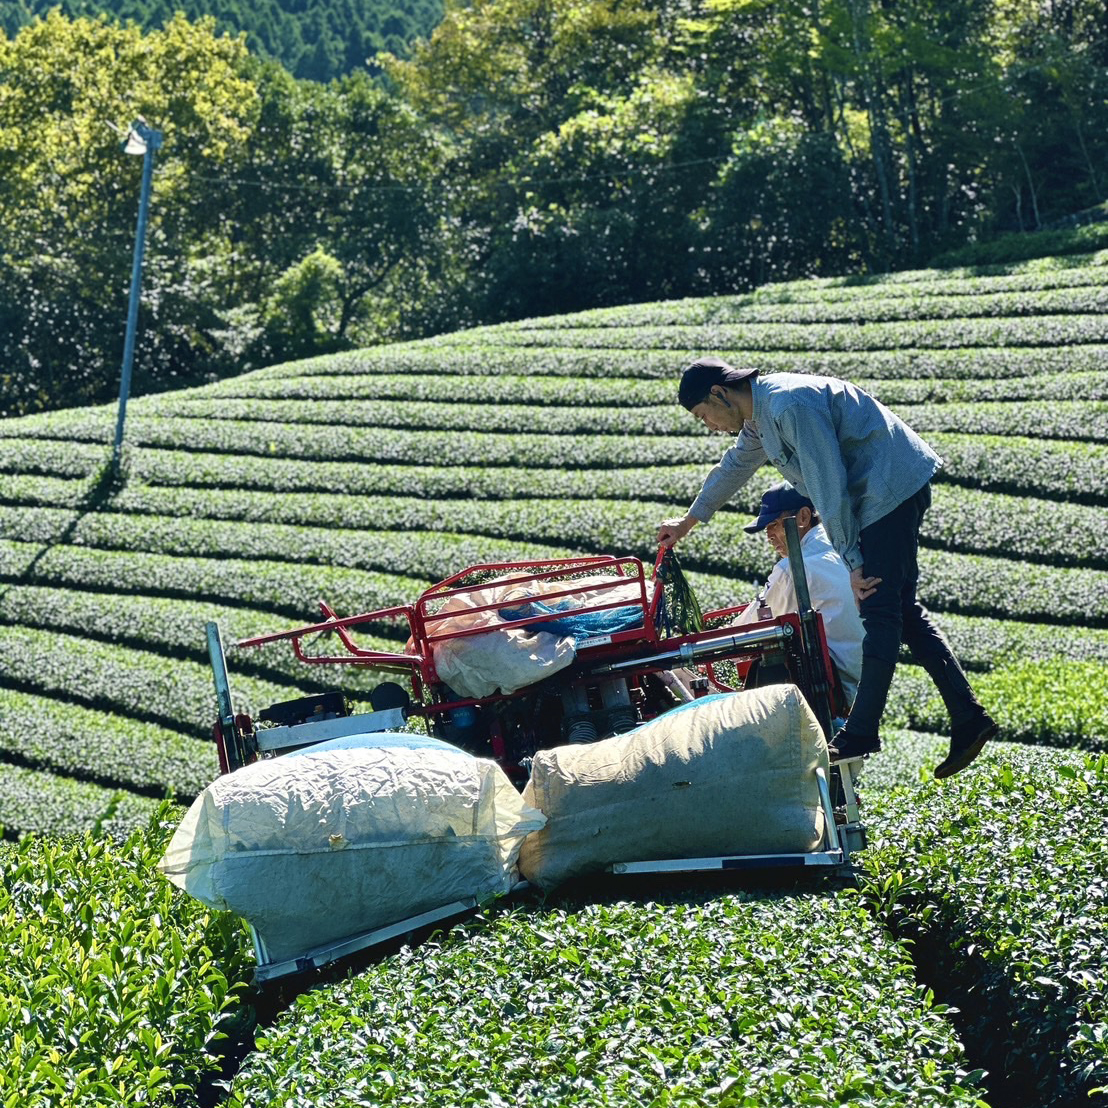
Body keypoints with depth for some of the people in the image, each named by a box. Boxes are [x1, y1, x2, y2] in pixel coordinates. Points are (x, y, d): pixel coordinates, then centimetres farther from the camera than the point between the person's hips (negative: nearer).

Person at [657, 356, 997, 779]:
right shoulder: (760, 411, 13)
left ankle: (862, 732, -9)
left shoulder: (791, 406, -21)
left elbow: (829, 487, -22)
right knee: (900, 609, 9)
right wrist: (689, 521, 45)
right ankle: (968, 718, 8)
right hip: (893, 489, 10)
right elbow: (734, 467, 32)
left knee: (879, 611, -10)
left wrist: (852, 561, -17)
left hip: (891, 487, -10)